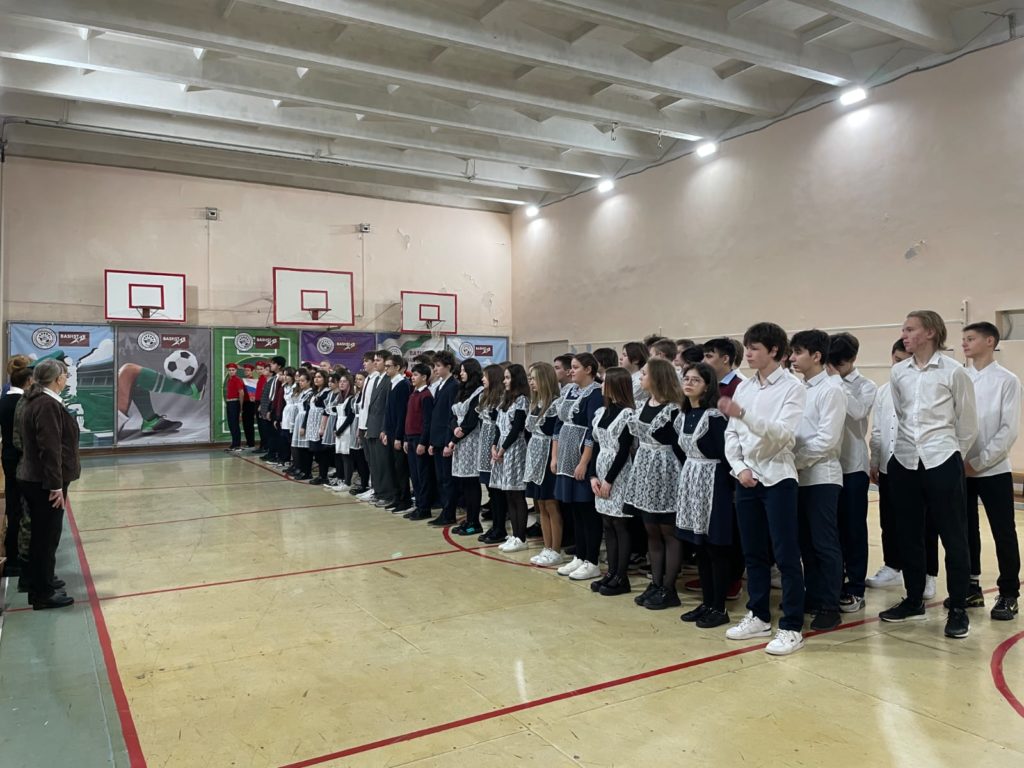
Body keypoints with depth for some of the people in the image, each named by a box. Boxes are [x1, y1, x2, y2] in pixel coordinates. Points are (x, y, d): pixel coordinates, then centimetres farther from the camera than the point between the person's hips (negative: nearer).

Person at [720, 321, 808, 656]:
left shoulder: (793, 387, -7)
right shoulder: (743, 387, 9)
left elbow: (783, 434, -21)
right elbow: (731, 434, 10)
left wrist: (742, 413, -31)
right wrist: (739, 467, -5)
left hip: (777, 478, -6)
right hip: (747, 478, 6)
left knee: (786, 555, -1)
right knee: (753, 553, 14)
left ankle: (792, 628, 8)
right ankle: (758, 616, 26)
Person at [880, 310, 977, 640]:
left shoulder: (954, 371, -5)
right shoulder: (898, 372, 6)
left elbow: (968, 422, 2)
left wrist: (954, 454, 9)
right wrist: (906, 444, 14)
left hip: (942, 462, -4)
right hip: (904, 461, 4)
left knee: (953, 537, 3)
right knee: (909, 535, 11)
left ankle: (958, 608, 14)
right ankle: (914, 600, 25)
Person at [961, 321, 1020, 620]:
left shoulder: (1007, 381, -4)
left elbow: (1009, 430, -9)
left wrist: (978, 461, -13)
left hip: (993, 470, -3)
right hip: (960, 470, 3)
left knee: (1003, 534, 4)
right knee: (966, 531, 10)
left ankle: (1008, 594, 17)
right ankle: (971, 587, 23)